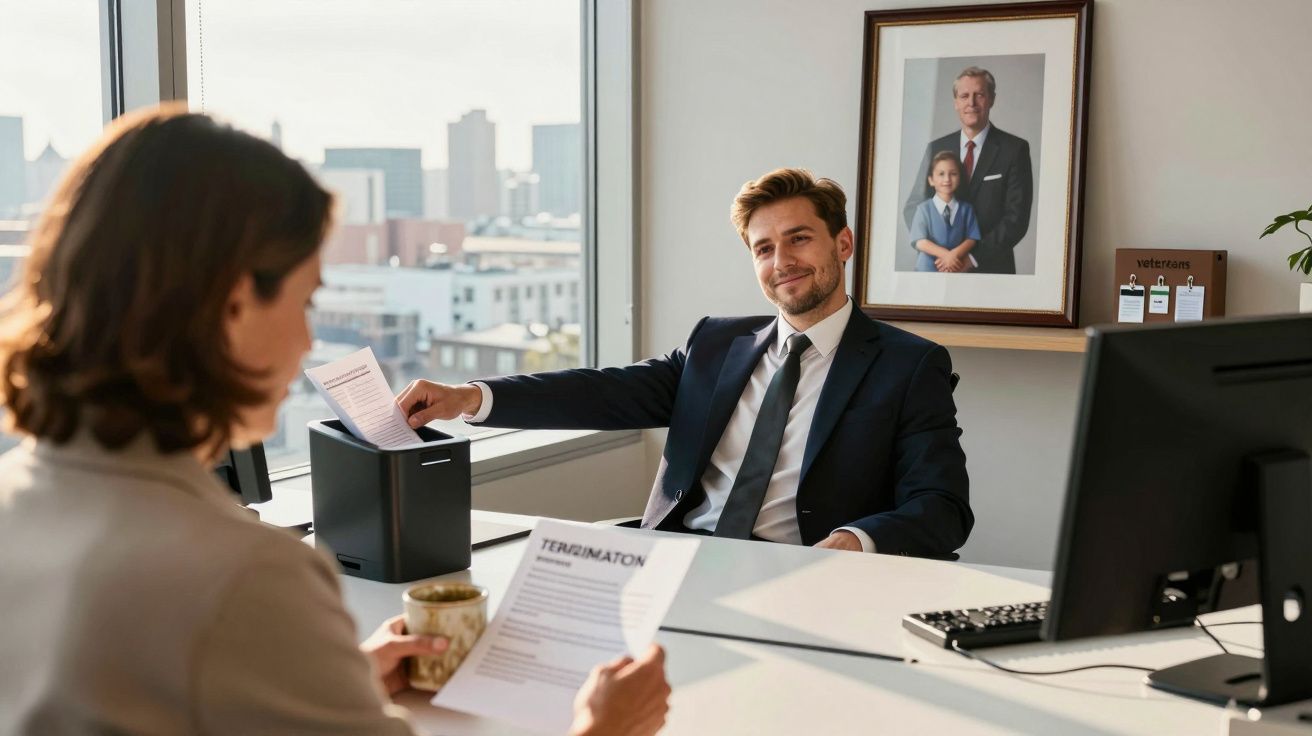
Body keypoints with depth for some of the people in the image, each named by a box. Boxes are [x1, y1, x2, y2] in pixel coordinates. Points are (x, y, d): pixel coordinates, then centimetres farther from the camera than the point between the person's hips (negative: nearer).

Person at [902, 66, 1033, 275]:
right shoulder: (936, 148, 6)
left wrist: (972, 255, -16)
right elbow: (913, 207, 6)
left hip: (991, 269, -2)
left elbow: (1017, 218, -8)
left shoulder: (1015, 149, -4)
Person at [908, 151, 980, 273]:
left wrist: (955, 254, -19)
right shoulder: (924, 208, -4)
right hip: (928, 268, -2)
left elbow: (971, 239, -1)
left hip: (957, 270, 2)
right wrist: (946, 254, -21)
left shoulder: (966, 209, 3)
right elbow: (920, 242, -11)